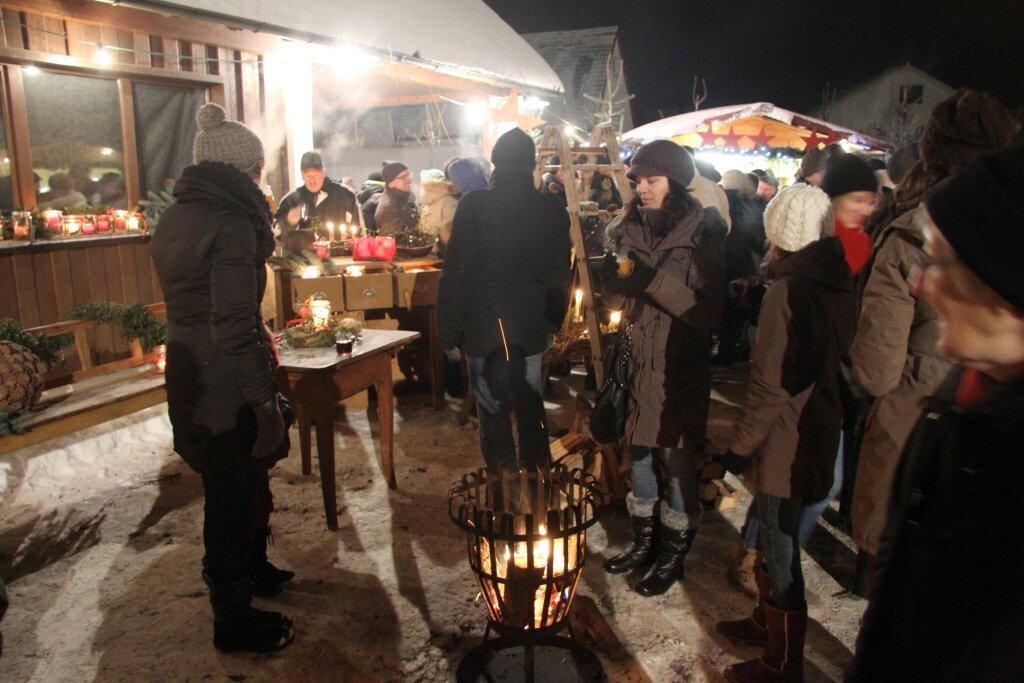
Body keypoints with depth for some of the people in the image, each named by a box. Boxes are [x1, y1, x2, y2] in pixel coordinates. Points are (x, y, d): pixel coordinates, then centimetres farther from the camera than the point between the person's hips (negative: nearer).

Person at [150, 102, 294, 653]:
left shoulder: (175, 216, 10)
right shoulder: (230, 222, -18)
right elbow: (234, 327, -24)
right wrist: (267, 406, -21)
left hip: (187, 375, 9)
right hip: (226, 383, -9)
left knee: (242, 483, 25)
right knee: (234, 496, 6)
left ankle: (253, 570, 46)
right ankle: (234, 621, 24)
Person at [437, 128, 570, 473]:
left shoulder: (474, 205, -11)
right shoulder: (553, 209, -2)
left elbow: (455, 272, -12)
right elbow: (560, 273, 4)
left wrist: (448, 329, -5)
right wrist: (554, 321, 15)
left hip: (484, 327, -3)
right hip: (531, 327, 3)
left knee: (494, 412, 8)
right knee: (530, 404, 18)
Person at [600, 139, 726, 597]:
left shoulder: (701, 236, -10)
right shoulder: (629, 230, 4)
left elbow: (708, 312, -17)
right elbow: (615, 300, 7)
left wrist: (655, 280, -27)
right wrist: (616, 276, -14)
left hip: (681, 366, -5)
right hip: (637, 359, 5)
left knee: (676, 456, 5)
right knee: (638, 450, 14)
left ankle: (674, 551, 25)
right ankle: (644, 538, 34)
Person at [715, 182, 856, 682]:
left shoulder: (788, 292, -21)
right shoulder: (839, 285, 3)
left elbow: (770, 385, -22)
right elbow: (834, 364, 12)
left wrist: (740, 444, -11)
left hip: (786, 446, -8)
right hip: (823, 433, 8)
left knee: (779, 552, 7)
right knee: (777, 540, 24)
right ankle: (767, 622, 44)